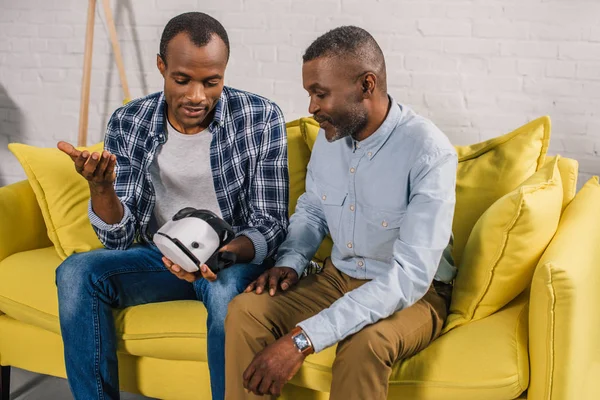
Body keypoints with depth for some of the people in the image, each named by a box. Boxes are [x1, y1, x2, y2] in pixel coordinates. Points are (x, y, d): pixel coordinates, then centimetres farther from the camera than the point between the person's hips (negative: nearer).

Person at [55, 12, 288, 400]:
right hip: (162, 254, 3)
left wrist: (222, 254, -32)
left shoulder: (261, 118, -12)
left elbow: (270, 224, -10)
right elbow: (120, 239, -6)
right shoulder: (128, 124, -5)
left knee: (225, 287, -36)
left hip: (237, 256, -3)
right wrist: (101, 186, -27)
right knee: (76, 273, -21)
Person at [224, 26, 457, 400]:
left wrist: (303, 340, -38)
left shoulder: (430, 153, -26)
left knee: (364, 344, -37)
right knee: (245, 311, -18)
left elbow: (410, 276, -32)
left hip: (413, 293, -5)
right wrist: (290, 262, -8)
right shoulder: (330, 134, -3)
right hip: (339, 277, 6)